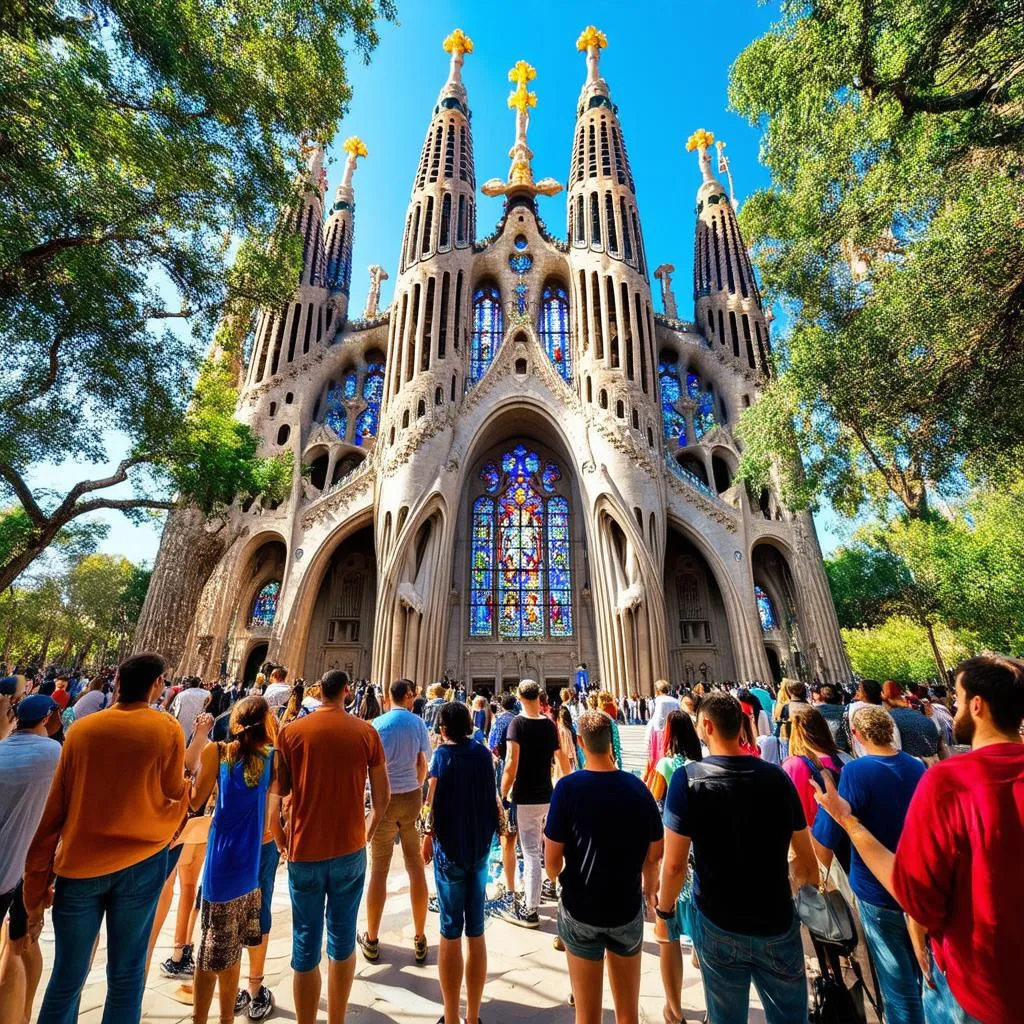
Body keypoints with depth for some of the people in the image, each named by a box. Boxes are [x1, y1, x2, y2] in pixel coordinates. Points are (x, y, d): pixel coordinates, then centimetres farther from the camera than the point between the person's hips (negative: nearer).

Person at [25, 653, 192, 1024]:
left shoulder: (81, 729, -6)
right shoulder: (167, 730, -11)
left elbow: (52, 810, -1)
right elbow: (175, 793, 2)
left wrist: (36, 885, 9)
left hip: (80, 865, 2)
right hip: (141, 862, -2)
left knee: (66, 978, 18)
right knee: (126, 976, 14)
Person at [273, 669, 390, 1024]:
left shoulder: (291, 731, -10)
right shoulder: (366, 732, -9)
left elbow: (280, 789, -2)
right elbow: (382, 796, -3)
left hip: (306, 850, 0)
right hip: (350, 849, 1)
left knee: (306, 945, 15)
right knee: (343, 938, 19)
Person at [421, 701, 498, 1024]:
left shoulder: (443, 754, -14)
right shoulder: (482, 752, -2)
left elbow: (433, 802, -14)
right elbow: (489, 797, 9)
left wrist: (427, 837, 1)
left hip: (450, 848, -4)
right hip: (481, 846, 4)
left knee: (451, 932, 10)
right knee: (476, 931, 15)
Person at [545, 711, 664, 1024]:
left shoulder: (568, 787, -21)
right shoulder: (637, 786, -12)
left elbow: (552, 861, -16)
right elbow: (655, 853, -1)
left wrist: (558, 877, 6)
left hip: (580, 910, -2)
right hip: (628, 909, 3)